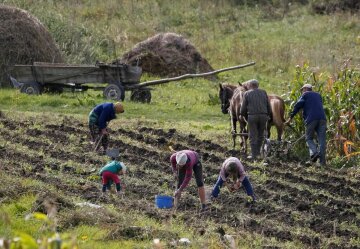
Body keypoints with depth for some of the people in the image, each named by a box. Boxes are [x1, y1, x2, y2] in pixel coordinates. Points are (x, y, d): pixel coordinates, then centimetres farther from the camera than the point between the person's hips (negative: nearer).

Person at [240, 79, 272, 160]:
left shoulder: (247, 94, 2)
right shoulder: (263, 92, 10)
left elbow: (243, 109, 1)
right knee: (261, 135, 18)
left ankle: (254, 155, 2)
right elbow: (269, 107, 11)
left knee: (253, 136, 3)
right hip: (263, 116, 3)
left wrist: (244, 116, 18)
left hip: (252, 116, -3)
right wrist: (269, 116, 21)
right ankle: (258, 151, 23)